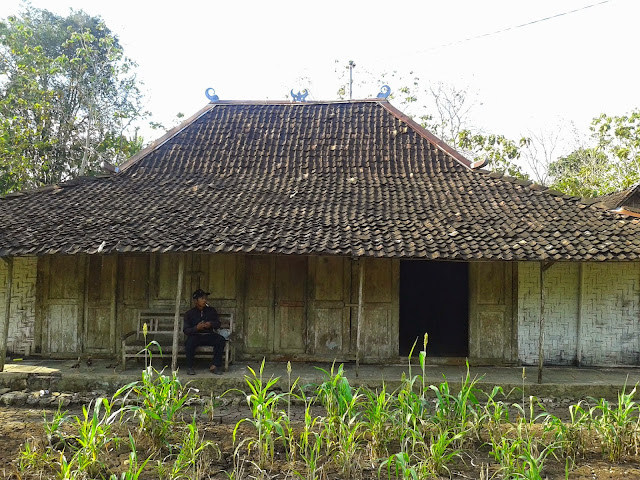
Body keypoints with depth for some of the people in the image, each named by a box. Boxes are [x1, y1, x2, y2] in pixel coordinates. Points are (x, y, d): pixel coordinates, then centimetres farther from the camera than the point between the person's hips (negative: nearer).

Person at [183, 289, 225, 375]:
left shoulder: (211, 310, 13)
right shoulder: (189, 313, 5)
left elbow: (218, 324, 13)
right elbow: (186, 330, -1)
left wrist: (211, 324, -11)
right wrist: (196, 328, -21)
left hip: (209, 335, 2)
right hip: (195, 335, -2)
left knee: (221, 339, -27)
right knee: (190, 341, -36)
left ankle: (214, 366, -23)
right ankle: (190, 367, -21)